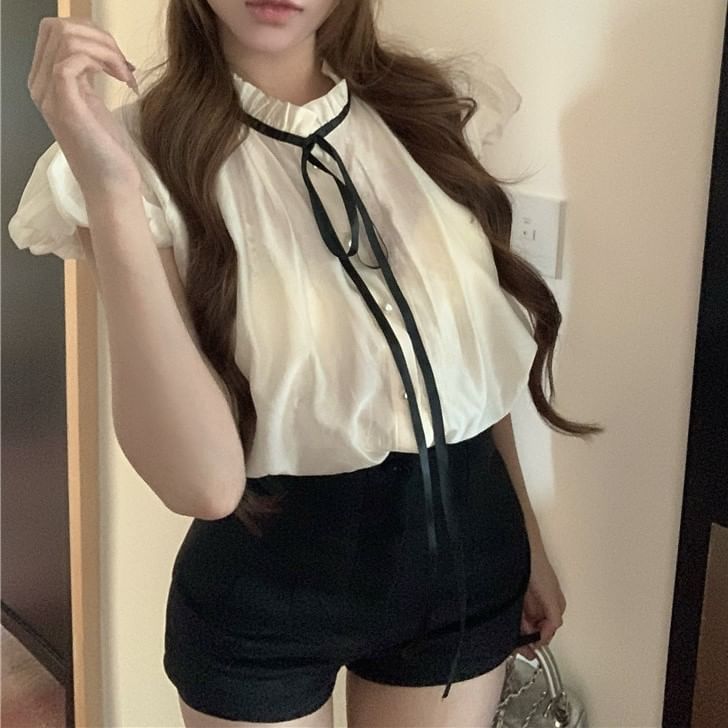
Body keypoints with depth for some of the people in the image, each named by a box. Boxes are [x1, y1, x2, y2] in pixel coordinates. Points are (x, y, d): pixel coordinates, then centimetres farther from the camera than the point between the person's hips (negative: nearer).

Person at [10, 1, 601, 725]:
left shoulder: (432, 109, -4)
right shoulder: (150, 151, -15)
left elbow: (477, 361, 8)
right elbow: (204, 481, -27)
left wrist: (527, 540, 15)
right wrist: (110, 191, -32)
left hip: (466, 557, 4)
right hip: (263, 589, -3)